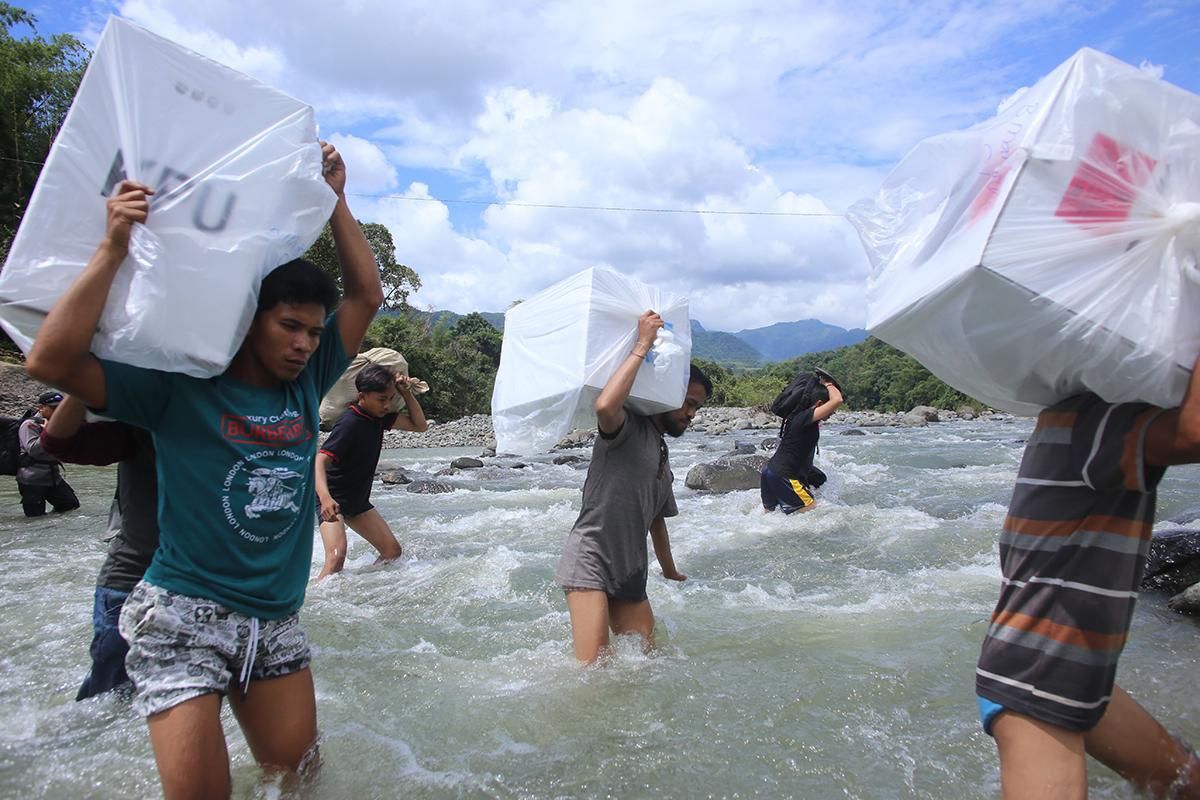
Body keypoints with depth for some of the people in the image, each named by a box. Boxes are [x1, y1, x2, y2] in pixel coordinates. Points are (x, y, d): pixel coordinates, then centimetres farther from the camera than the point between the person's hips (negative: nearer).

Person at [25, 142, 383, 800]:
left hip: (276, 621, 5)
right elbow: (51, 360, -18)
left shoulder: (306, 384, 4)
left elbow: (365, 295, 6)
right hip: (185, 614, -4)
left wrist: (335, 200, 1)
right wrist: (114, 249, -21)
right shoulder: (181, 388, -8)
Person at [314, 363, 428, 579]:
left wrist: (406, 392, -8)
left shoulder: (378, 417, 0)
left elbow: (420, 425, 5)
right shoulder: (350, 424, -25)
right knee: (337, 555, -28)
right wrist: (325, 498, -51)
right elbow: (320, 460, -34)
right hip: (332, 501, -8)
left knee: (392, 550, 5)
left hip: (358, 500, 8)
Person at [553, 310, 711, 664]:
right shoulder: (630, 426, -5)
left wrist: (670, 571, 42)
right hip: (590, 560, -9)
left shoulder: (663, 458, 21)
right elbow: (605, 406, -31)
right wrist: (641, 347, -23)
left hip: (630, 573, 9)